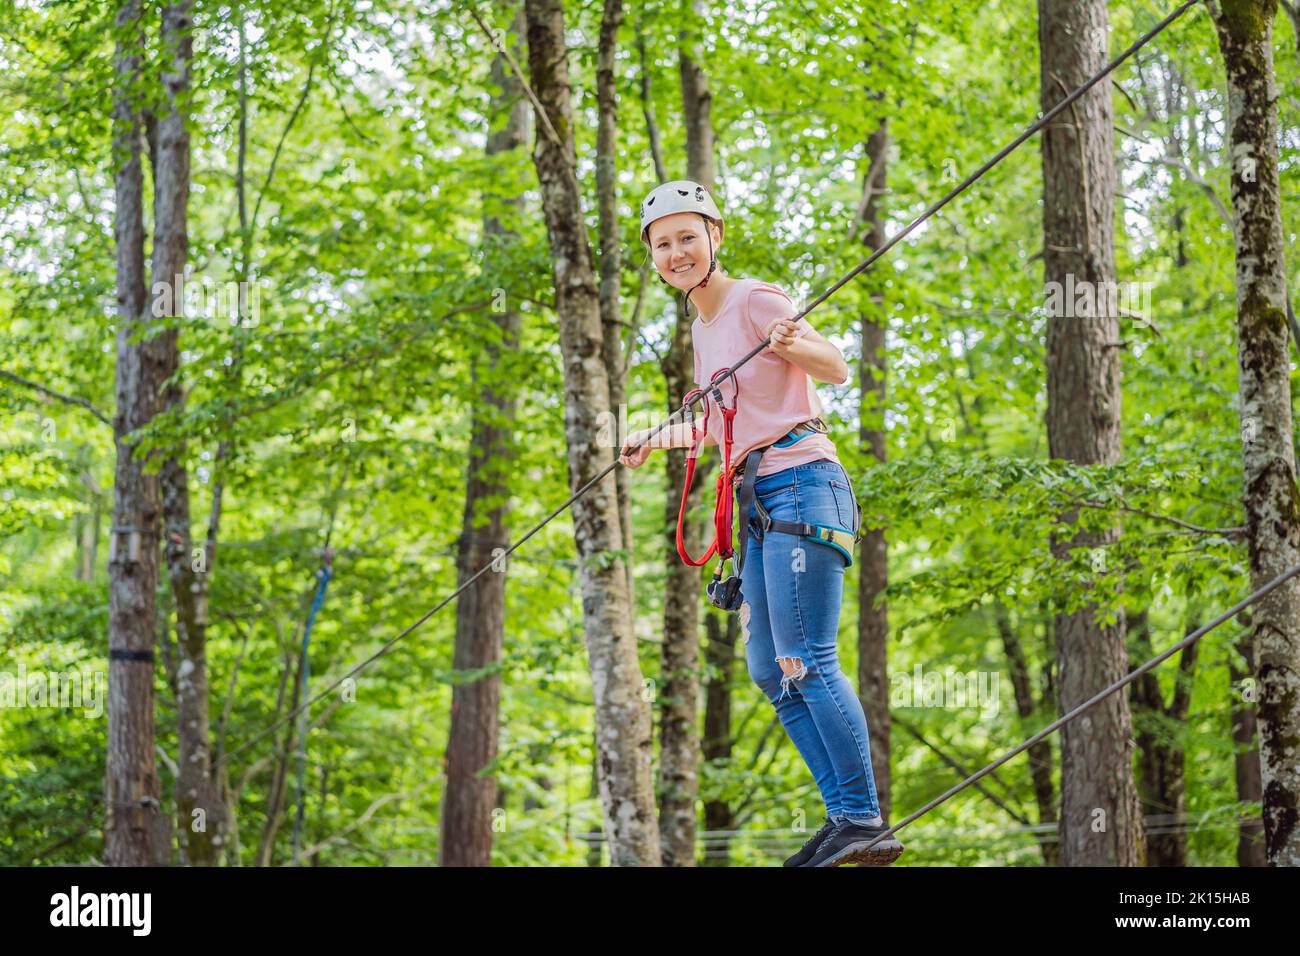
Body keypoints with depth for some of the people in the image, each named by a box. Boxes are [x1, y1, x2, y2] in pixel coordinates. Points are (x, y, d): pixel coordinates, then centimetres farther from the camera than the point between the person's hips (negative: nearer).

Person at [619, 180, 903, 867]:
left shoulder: (753, 302, -5)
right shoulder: (702, 326, 19)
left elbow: (837, 369, -15)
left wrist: (790, 345, -33)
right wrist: (655, 440, 33)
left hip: (801, 482, -9)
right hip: (758, 500, 9)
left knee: (805, 660, -17)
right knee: (769, 670, 5)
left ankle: (864, 821, -17)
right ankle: (844, 815, 6)